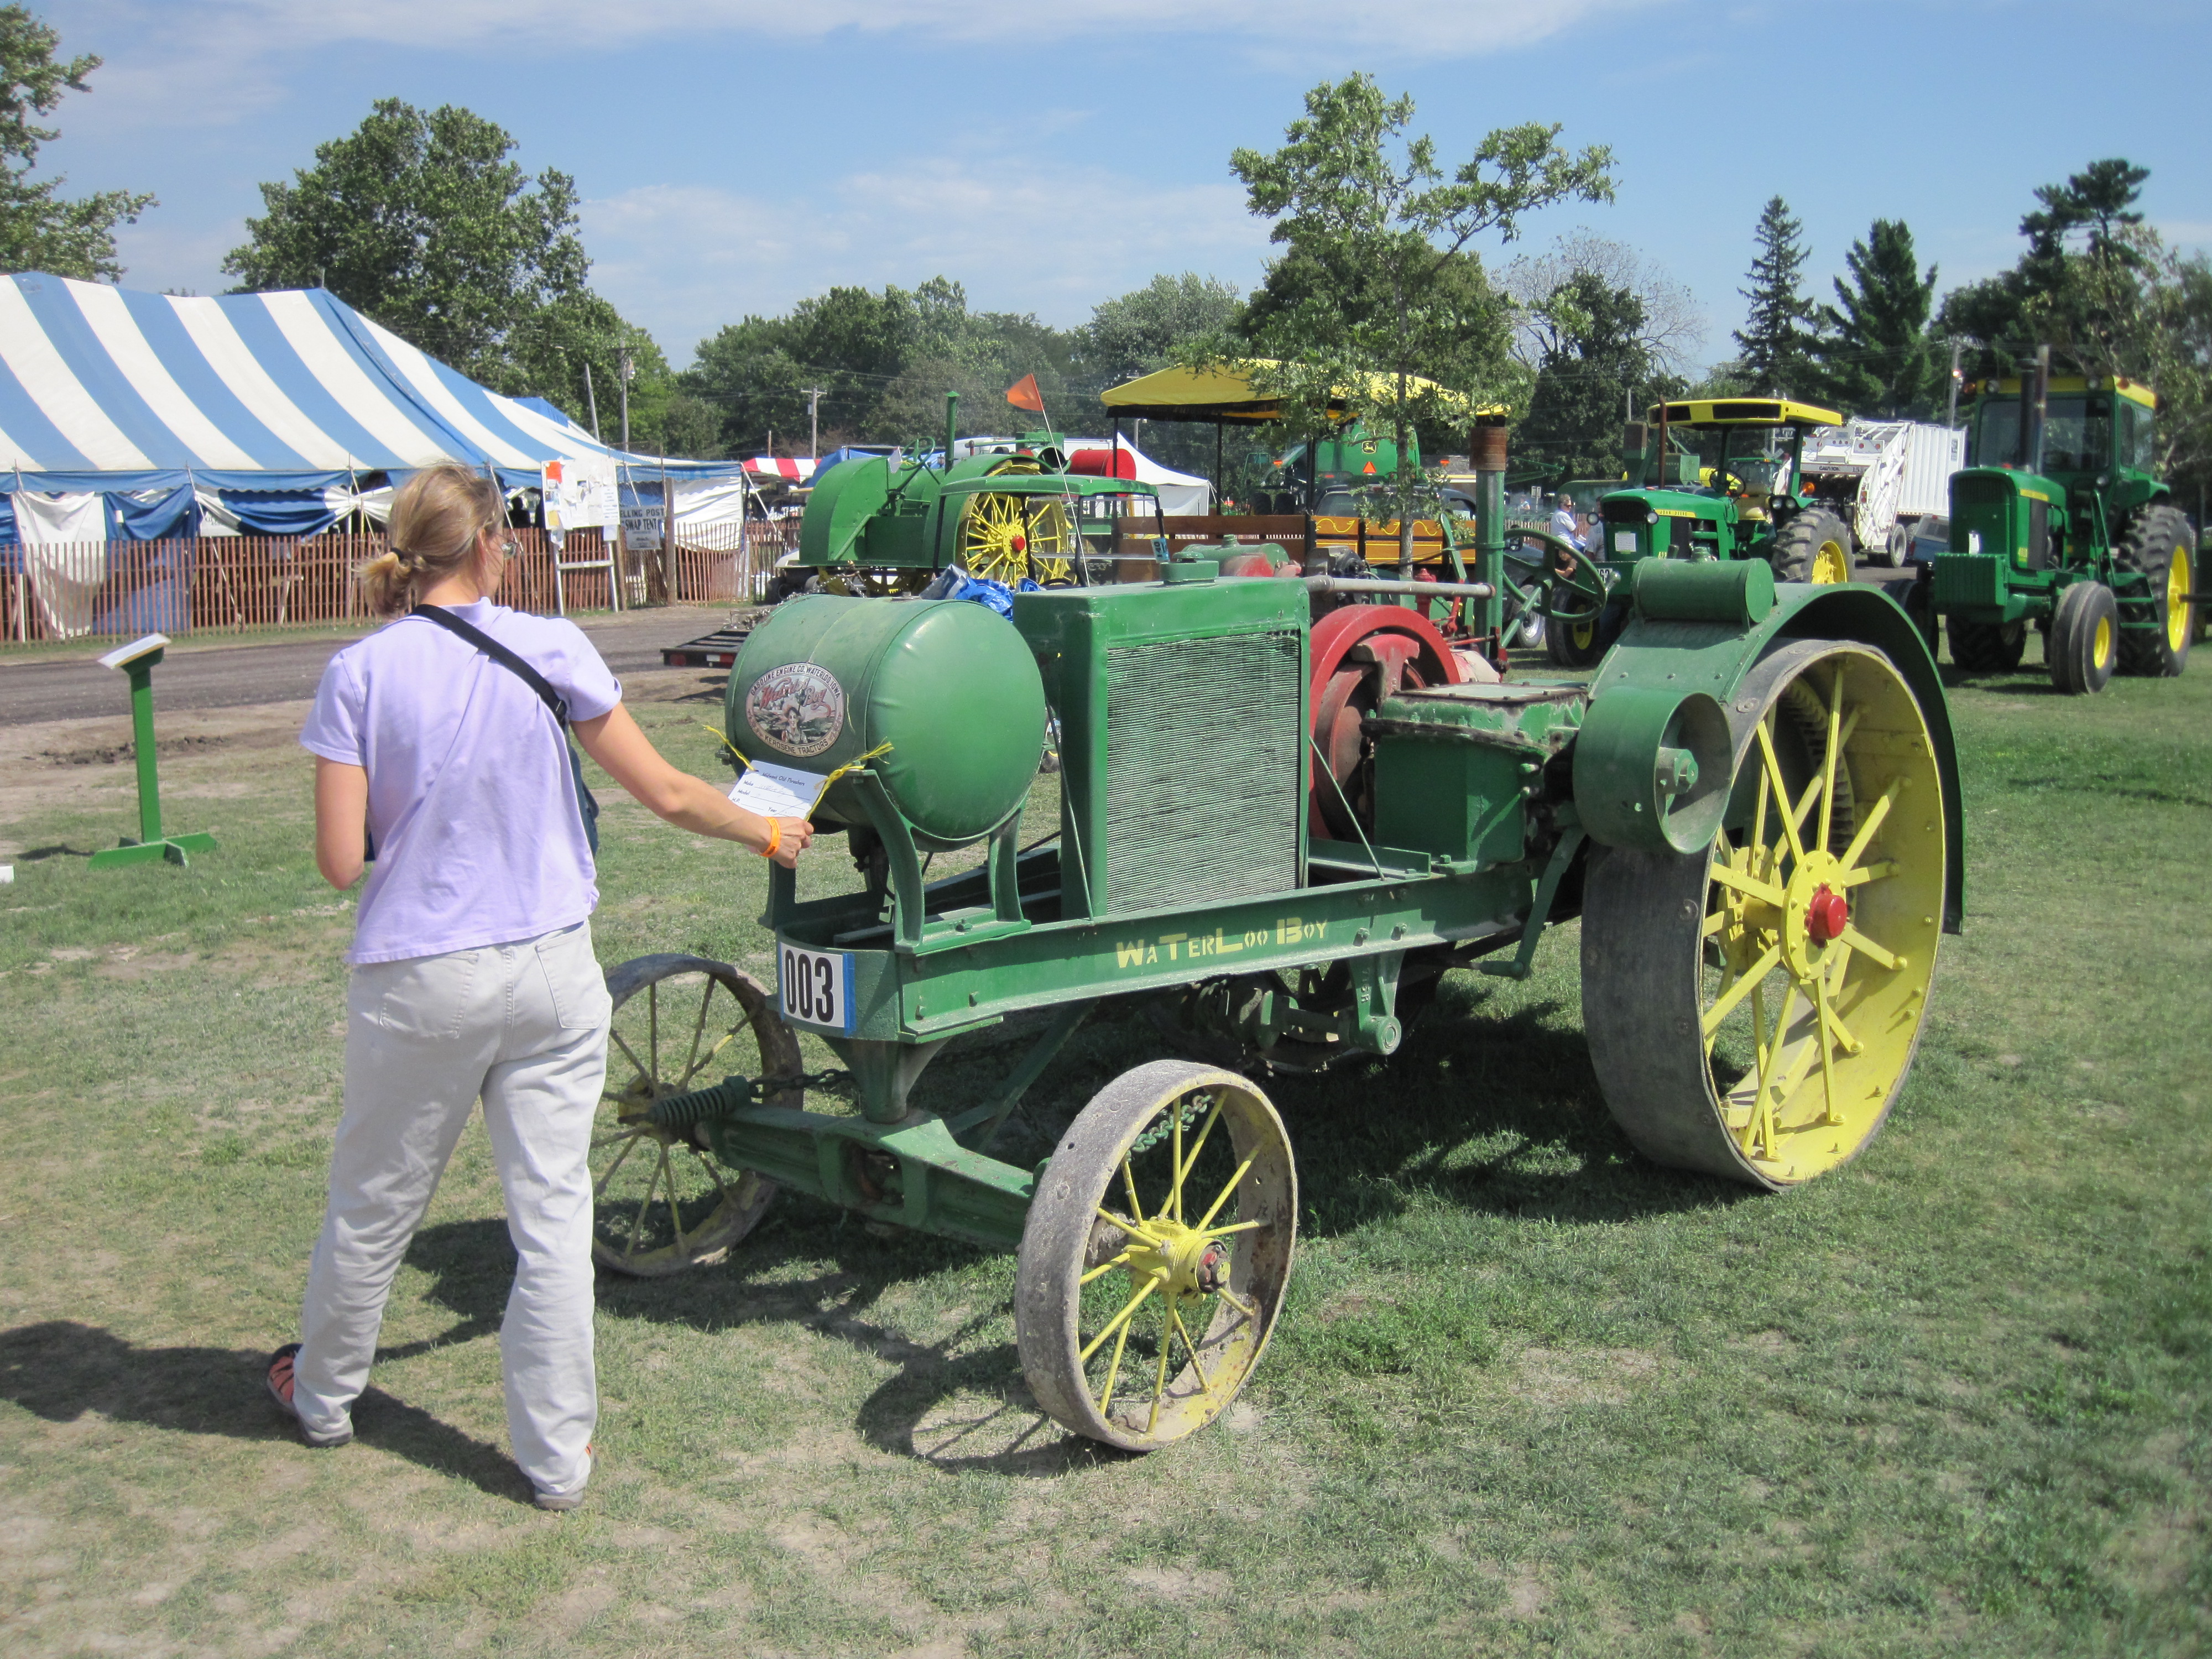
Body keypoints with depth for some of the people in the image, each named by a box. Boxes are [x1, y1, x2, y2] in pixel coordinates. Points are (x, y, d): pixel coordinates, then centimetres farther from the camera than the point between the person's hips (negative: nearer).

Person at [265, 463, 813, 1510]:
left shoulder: (359, 674, -7)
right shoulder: (551, 649, -6)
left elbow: (340, 861, -9)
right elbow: (667, 796, -1)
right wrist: (767, 832, 15)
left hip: (417, 981, 0)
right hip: (550, 972, 0)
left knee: (374, 1205, 19)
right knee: (553, 1210, 9)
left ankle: (322, 1397, 42)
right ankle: (555, 1456, 17)